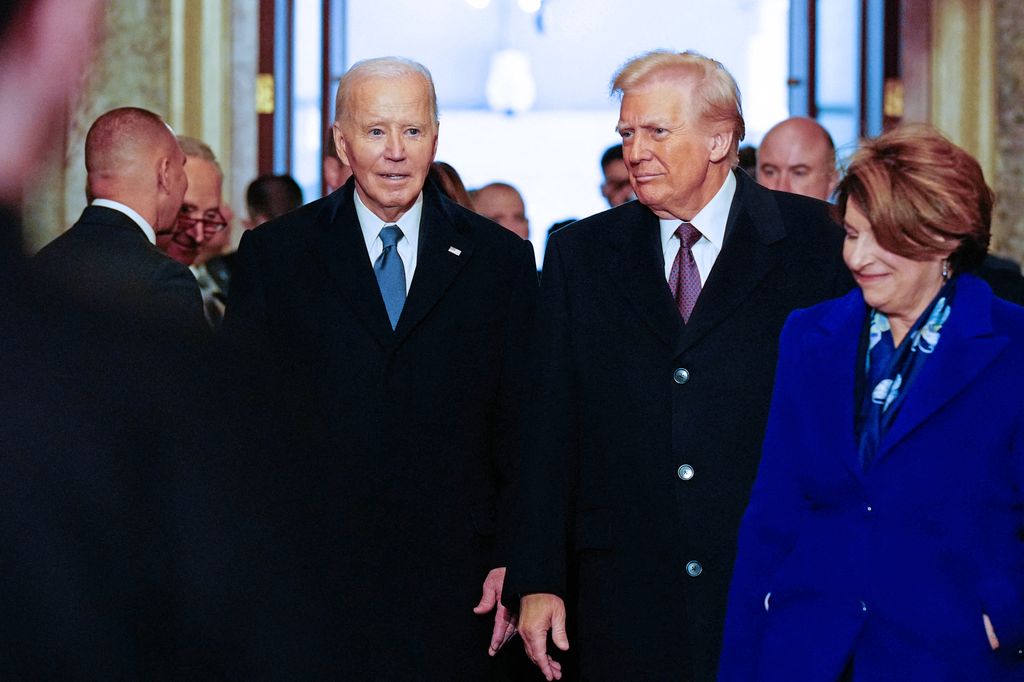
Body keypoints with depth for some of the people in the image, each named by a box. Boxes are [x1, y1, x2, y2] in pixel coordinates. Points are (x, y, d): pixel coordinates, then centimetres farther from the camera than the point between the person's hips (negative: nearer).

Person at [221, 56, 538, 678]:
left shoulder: (502, 260, 7)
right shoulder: (272, 256, 5)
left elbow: (522, 432, 7)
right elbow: (240, 418, 4)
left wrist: (512, 563, 0)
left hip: (452, 593, 1)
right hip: (301, 591, 0)